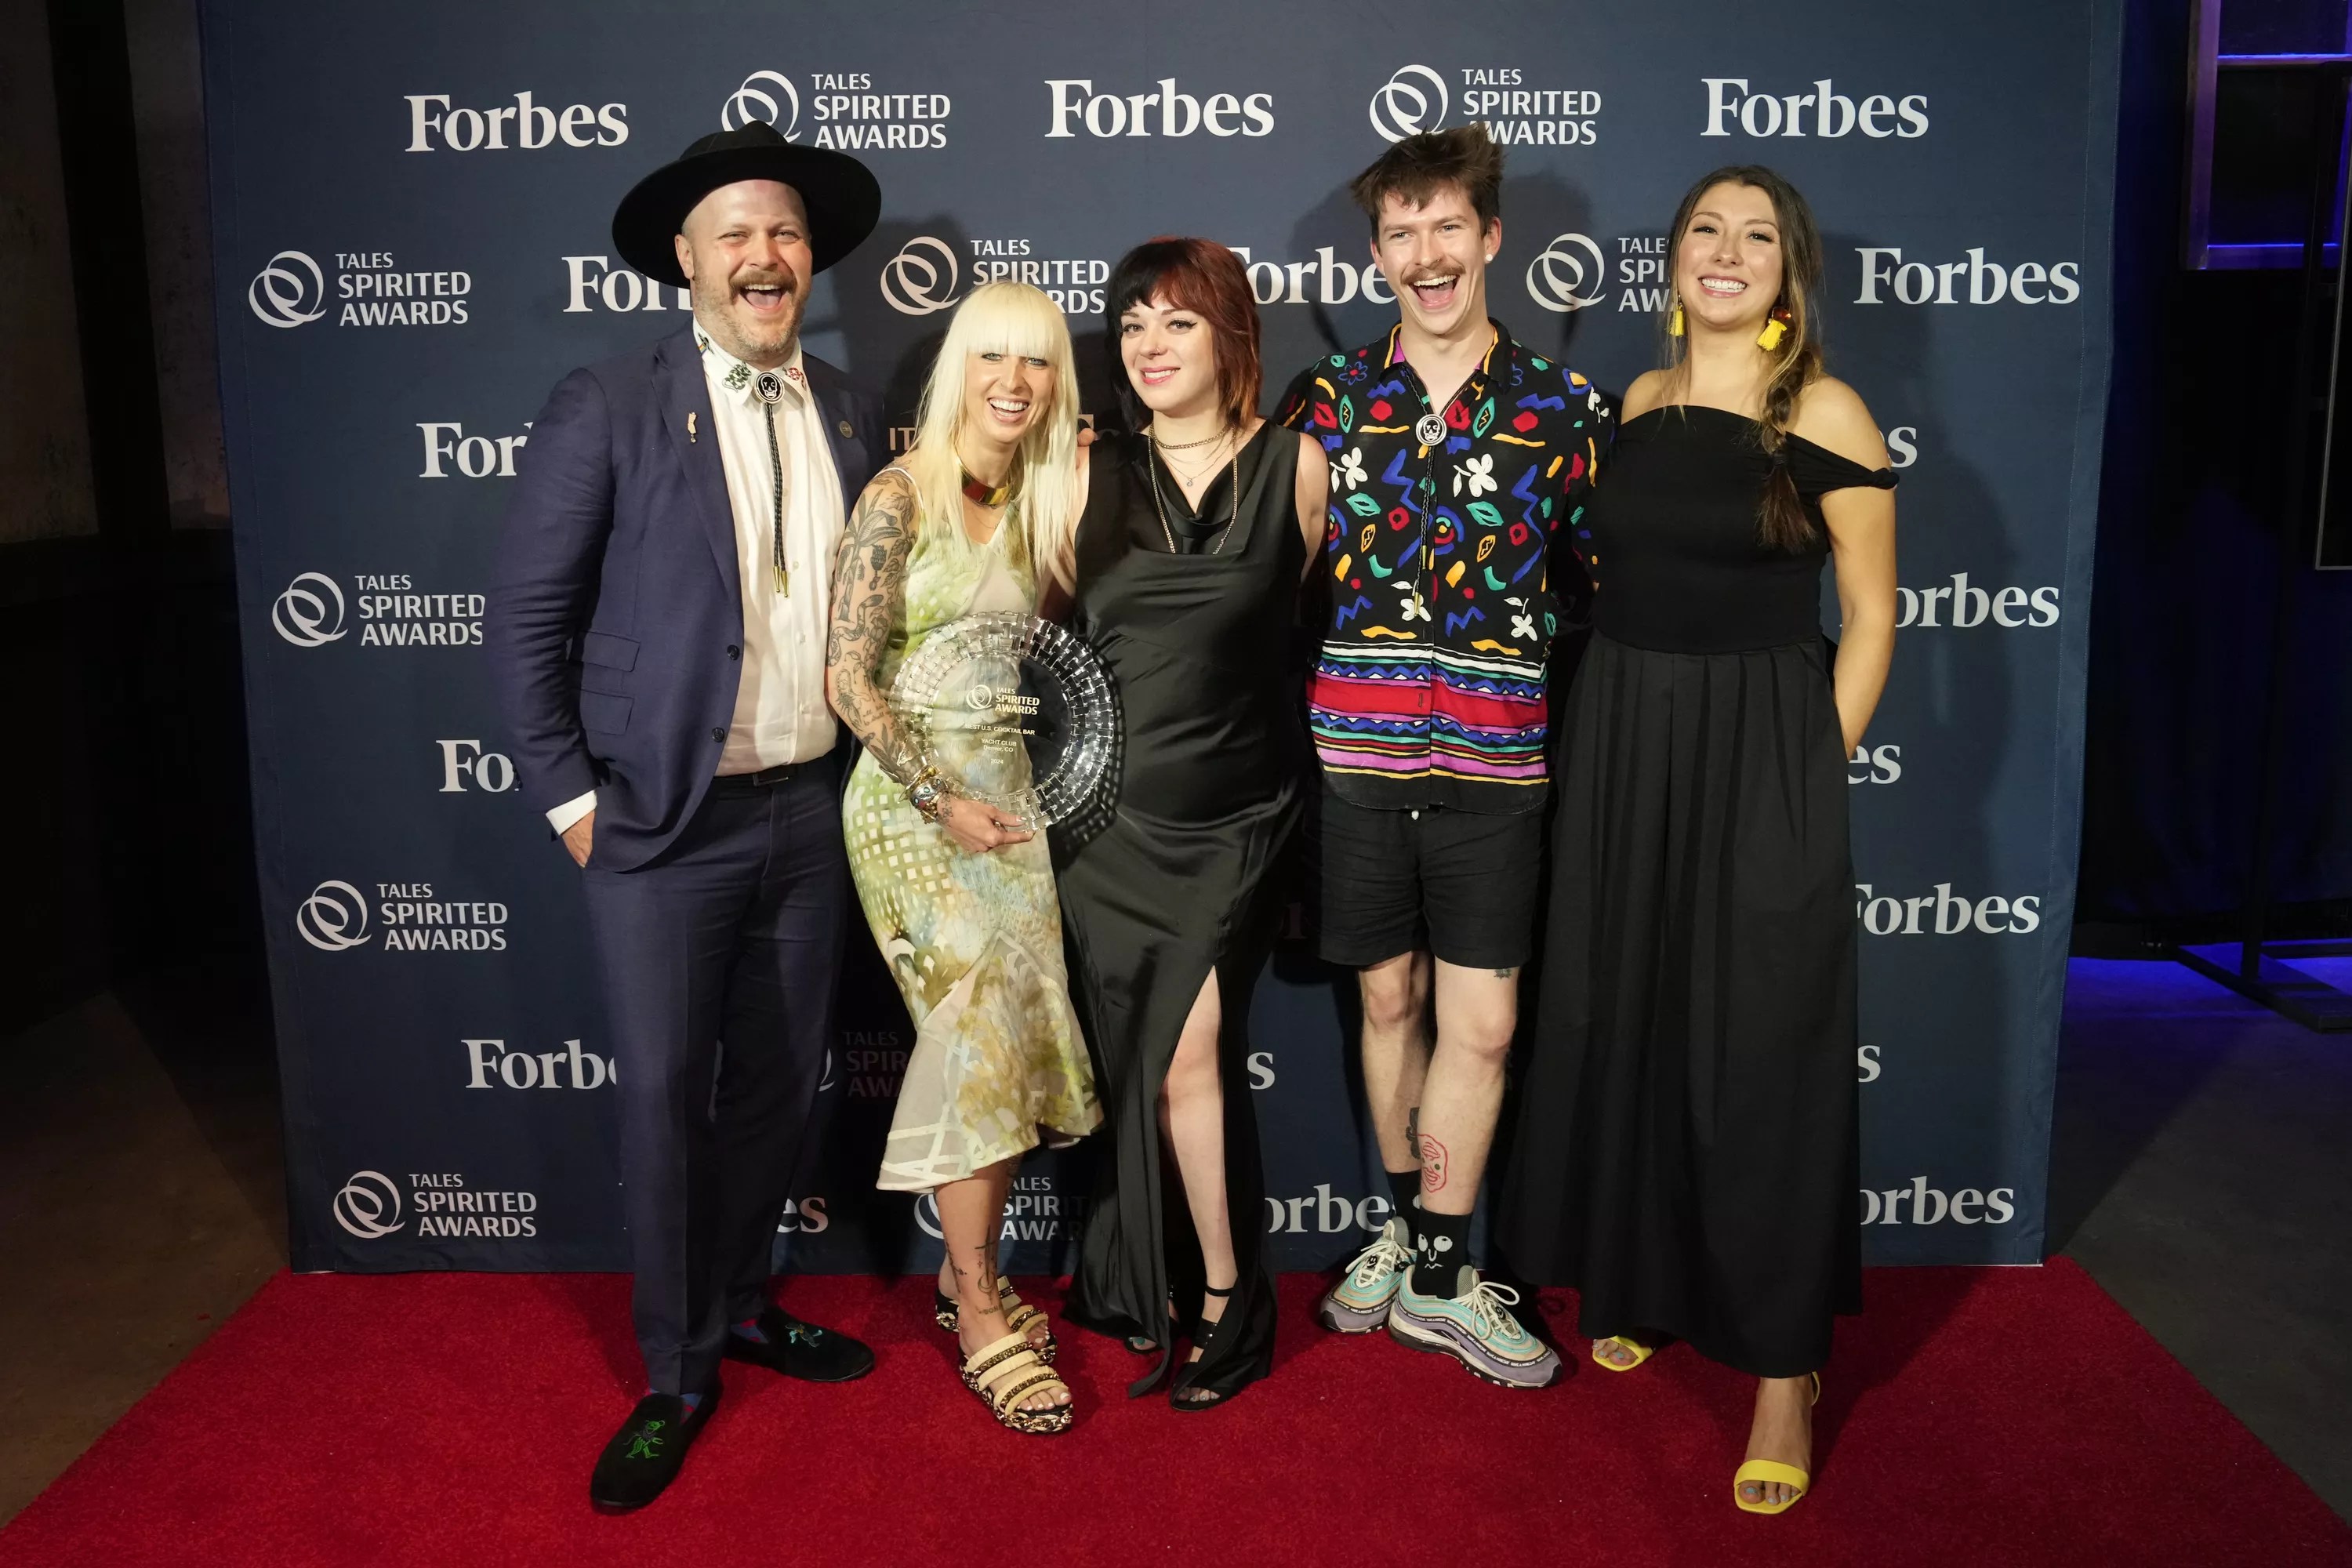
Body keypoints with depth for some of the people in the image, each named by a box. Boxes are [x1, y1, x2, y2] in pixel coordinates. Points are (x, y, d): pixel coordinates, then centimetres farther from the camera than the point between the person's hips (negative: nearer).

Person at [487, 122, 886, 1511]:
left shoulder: (852, 419, 6)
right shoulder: (607, 409, -7)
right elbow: (527, 615, -6)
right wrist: (569, 797, -8)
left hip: (811, 810, 4)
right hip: (665, 822, -4)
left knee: (781, 1084, 14)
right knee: (668, 1098, 4)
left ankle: (739, 1300, 36)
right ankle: (678, 1371, 22)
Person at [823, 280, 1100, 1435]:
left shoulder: (1041, 500, 10)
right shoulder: (902, 496, -10)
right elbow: (848, 678, -13)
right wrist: (942, 801, -16)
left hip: (1006, 792, 6)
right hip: (912, 794, -6)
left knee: (1020, 1037, 6)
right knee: (978, 1032, -9)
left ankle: (966, 1271, 24)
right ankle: (983, 1321, 3)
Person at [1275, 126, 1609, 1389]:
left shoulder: (1564, 407, 3)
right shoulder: (1325, 399, 5)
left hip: (1495, 763, -1)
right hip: (1356, 754, 1)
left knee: (1481, 1024, 1)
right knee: (1390, 1001, 13)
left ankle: (1437, 1276, 16)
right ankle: (1411, 1228, 32)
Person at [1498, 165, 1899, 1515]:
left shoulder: (1824, 417, -6)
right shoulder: (1635, 403, 9)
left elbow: (1871, 615, -4)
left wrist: (1817, 775, -8)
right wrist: (1621, 739, 8)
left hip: (1762, 755, -5)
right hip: (1621, 743, 5)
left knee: (1761, 1055, 1)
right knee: (1620, 1028, 12)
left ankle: (1784, 1366, 14)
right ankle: (1639, 1282, 33)